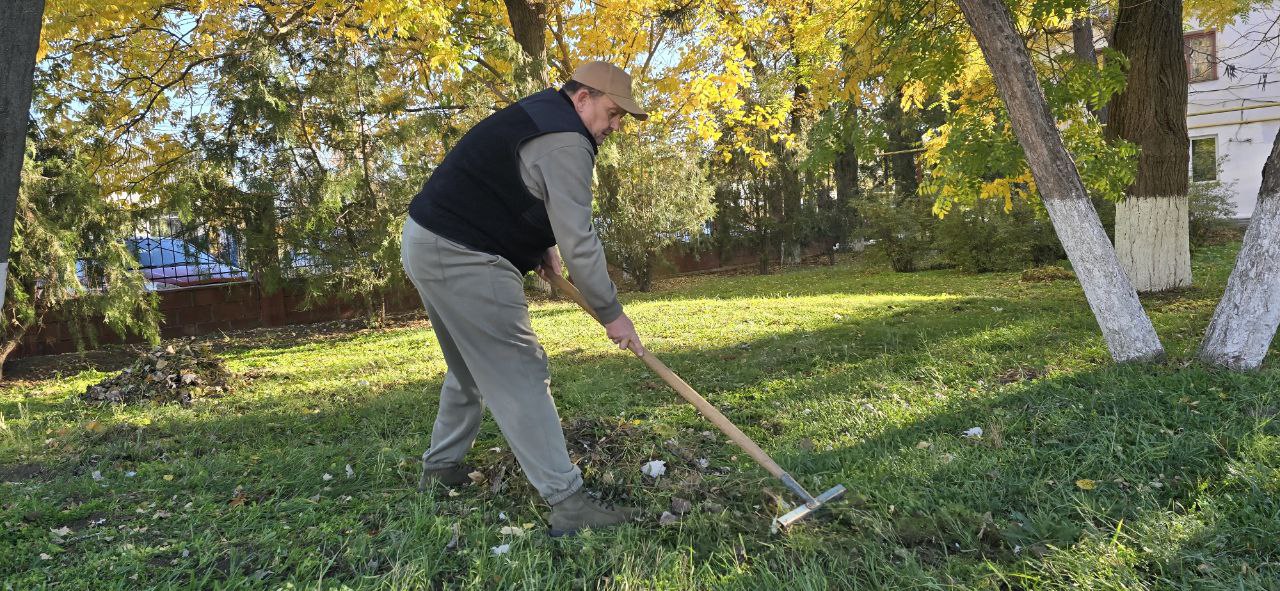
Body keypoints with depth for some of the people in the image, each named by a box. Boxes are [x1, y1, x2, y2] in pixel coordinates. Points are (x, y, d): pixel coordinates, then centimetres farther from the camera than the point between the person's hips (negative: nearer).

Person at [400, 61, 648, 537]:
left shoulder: (538, 114, 17)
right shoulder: (566, 142, -15)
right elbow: (579, 239, -19)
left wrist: (540, 245, 12)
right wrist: (611, 313, -12)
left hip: (426, 242, 11)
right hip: (461, 257, -10)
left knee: (470, 366, 22)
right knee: (520, 373, -10)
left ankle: (440, 467, 34)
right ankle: (567, 502, -8)